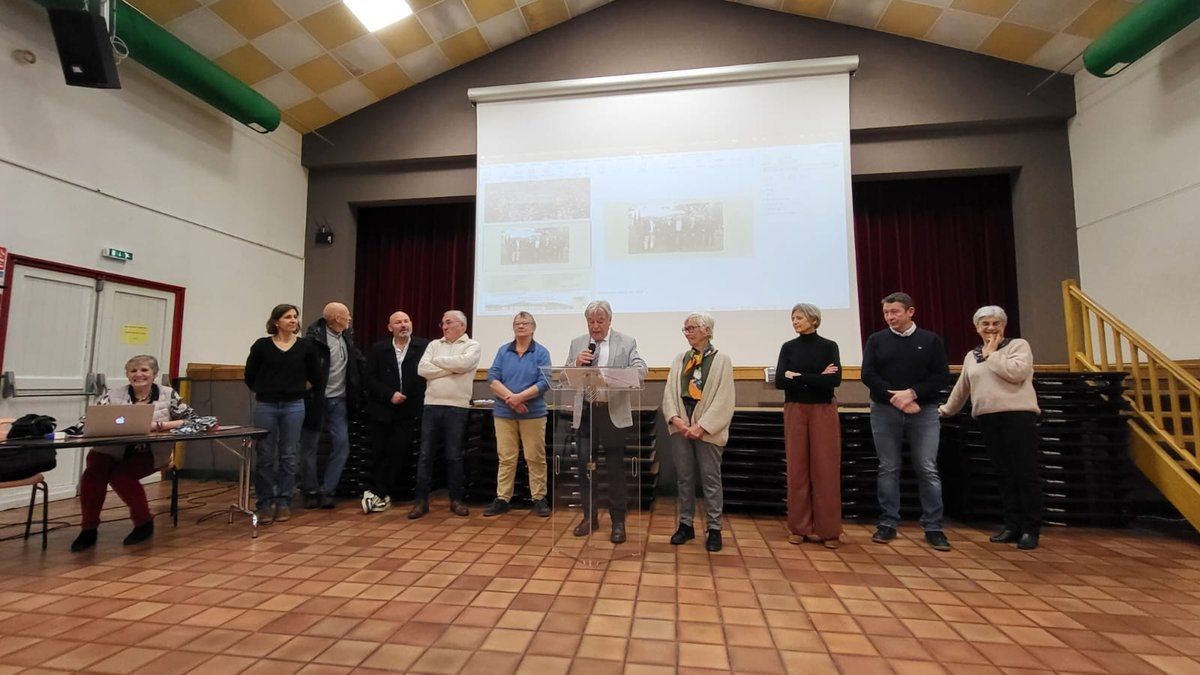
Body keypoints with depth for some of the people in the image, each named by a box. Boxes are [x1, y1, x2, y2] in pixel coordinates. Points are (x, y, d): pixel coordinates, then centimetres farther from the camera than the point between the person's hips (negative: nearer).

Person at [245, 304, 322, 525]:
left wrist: (298, 389, 7)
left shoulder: (306, 346, 2)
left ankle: (284, 503, 17)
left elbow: (316, 377, 8)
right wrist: (264, 391, 9)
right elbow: (250, 376, 9)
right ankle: (264, 504, 16)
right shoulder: (262, 345, 0)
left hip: (294, 406, 0)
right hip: (265, 406, 0)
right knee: (264, 457, 5)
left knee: (288, 456, 7)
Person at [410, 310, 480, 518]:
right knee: (425, 454, 5)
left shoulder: (472, 346, 2)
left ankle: (456, 499, 17)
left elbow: (463, 363, -19)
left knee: (454, 456, 4)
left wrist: (437, 361, -5)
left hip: (457, 407, -3)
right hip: (431, 405, 3)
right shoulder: (434, 344, 12)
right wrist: (451, 368, -8)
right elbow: (422, 369, -1)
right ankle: (421, 500, 14)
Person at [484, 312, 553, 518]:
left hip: (533, 413, -2)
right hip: (504, 413, 2)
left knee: (535, 458, 4)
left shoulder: (541, 352, 0)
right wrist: (510, 397, -15)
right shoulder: (503, 351, 8)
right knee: (505, 458, 7)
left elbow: (544, 382, -9)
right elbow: (492, 378, -1)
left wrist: (520, 397, -18)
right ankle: (502, 499, 16)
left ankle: (539, 499, 14)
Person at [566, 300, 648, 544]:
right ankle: (589, 516, 24)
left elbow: (641, 369, -11)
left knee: (615, 469, 6)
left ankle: (618, 522, 18)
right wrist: (577, 364, -13)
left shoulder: (626, 342, 1)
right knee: (584, 466, 8)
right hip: (585, 413, 3)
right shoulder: (577, 343, 10)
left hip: (613, 413, -2)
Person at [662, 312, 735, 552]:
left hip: (708, 430, -4)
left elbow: (724, 399, -7)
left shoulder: (722, 359, -1)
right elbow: (669, 392, 6)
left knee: (711, 480, 4)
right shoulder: (679, 359, 10)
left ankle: (714, 528, 17)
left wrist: (702, 426, -14)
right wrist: (675, 418, -11)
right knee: (684, 478, 11)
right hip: (680, 427, 4)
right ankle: (686, 524, 24)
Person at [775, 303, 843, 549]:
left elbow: (835, 380, -14)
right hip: (795, 411, 2)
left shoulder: (829, 346, 1)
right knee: (797, 469, 4)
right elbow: (779, 381, -8)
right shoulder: (788, 347, 5)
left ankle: (828, 529, 11)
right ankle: (799, 527, 13)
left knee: (825, 469, 1)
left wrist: (798, 377, -13)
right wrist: (817, 379, -12)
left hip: (824, 412, -1)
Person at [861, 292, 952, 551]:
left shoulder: (930, 340, 5)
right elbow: (868, 375, -3)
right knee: (888, 469, 5)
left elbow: (942, 375, -2)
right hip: (884, 411, 1)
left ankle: (933, 528, 11)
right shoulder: (876, 340, 6)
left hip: (924, 412, 0)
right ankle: (888, 524, 14)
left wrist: (912, 393, -16)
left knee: (928, 470, 1)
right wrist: (895, 398, -14)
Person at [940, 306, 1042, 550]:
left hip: (1018, 415, -5)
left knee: (1025, 473, -3)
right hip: (988, 418, 5)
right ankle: (1013, 526, 16)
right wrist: (946, 410, 34)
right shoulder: (971, 356, 18)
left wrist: (991, 354, -5)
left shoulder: (1019, 345, 3)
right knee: (1004, 474, 9)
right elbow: (962, 388, 27)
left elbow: (1016, 372, -16)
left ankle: (1031, 529, 6)